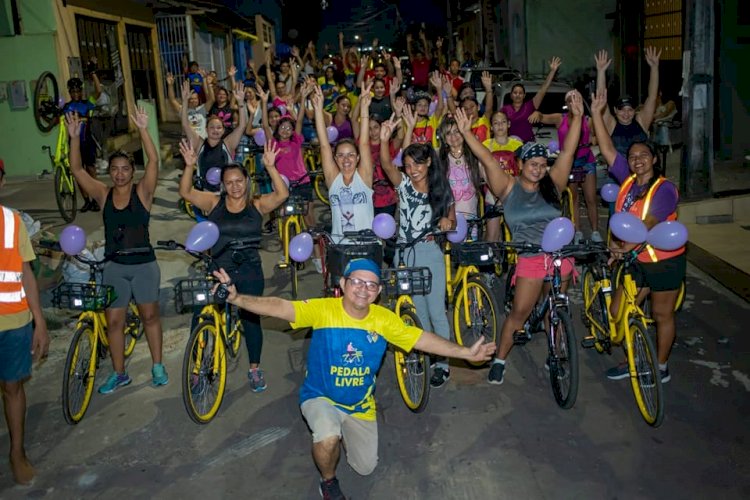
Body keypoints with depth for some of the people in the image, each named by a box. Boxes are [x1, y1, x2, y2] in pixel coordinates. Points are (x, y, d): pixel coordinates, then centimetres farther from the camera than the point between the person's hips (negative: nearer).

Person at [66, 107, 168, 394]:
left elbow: (153, 161, -19)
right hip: (114, 266, 3)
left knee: (150, 316, 10)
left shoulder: (142, 191, -5)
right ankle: (119, 373, 20)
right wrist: (74, 138, -17)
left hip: (144, 264, -2)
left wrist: (143, 130, -30)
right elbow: (77, 170, -5)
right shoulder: (103, 194, 1)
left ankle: (157, 367, 24)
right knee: (113, 321, 7)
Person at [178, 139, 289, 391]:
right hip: (216, 270, 1)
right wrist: (189, 166, -24)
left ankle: (254, 369, 26)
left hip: (249, 271, 0)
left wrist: (270, 167, -29)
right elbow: (185, 192, -9)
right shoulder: (213, 203, 0)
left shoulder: (257, 205, -3)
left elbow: (282, 194, -17)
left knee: (251, 317, 9)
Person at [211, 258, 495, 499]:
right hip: (320, 397, -3)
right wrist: (237, 298, -46)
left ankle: (344, 432, 44)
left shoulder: (383, 319, -13)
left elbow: (421, 339, -11)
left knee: (365, 468, 12)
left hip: (360, 405, 4)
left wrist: (465, 353, -16)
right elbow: (279, 308, -31)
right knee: (328, 438, -35)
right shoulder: (323, 309, -22)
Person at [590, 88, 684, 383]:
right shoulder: (628, 180, 1)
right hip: (635, 260, 6)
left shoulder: (664, 188, -16)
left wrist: (628, 245, -40)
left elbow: (649, 222, -28)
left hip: (665, 261, -6)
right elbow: (607, 149, -1)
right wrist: (597, 113, -5)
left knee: (662, 315, 9)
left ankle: (661, 368, 26)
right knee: (617, 312, 6)